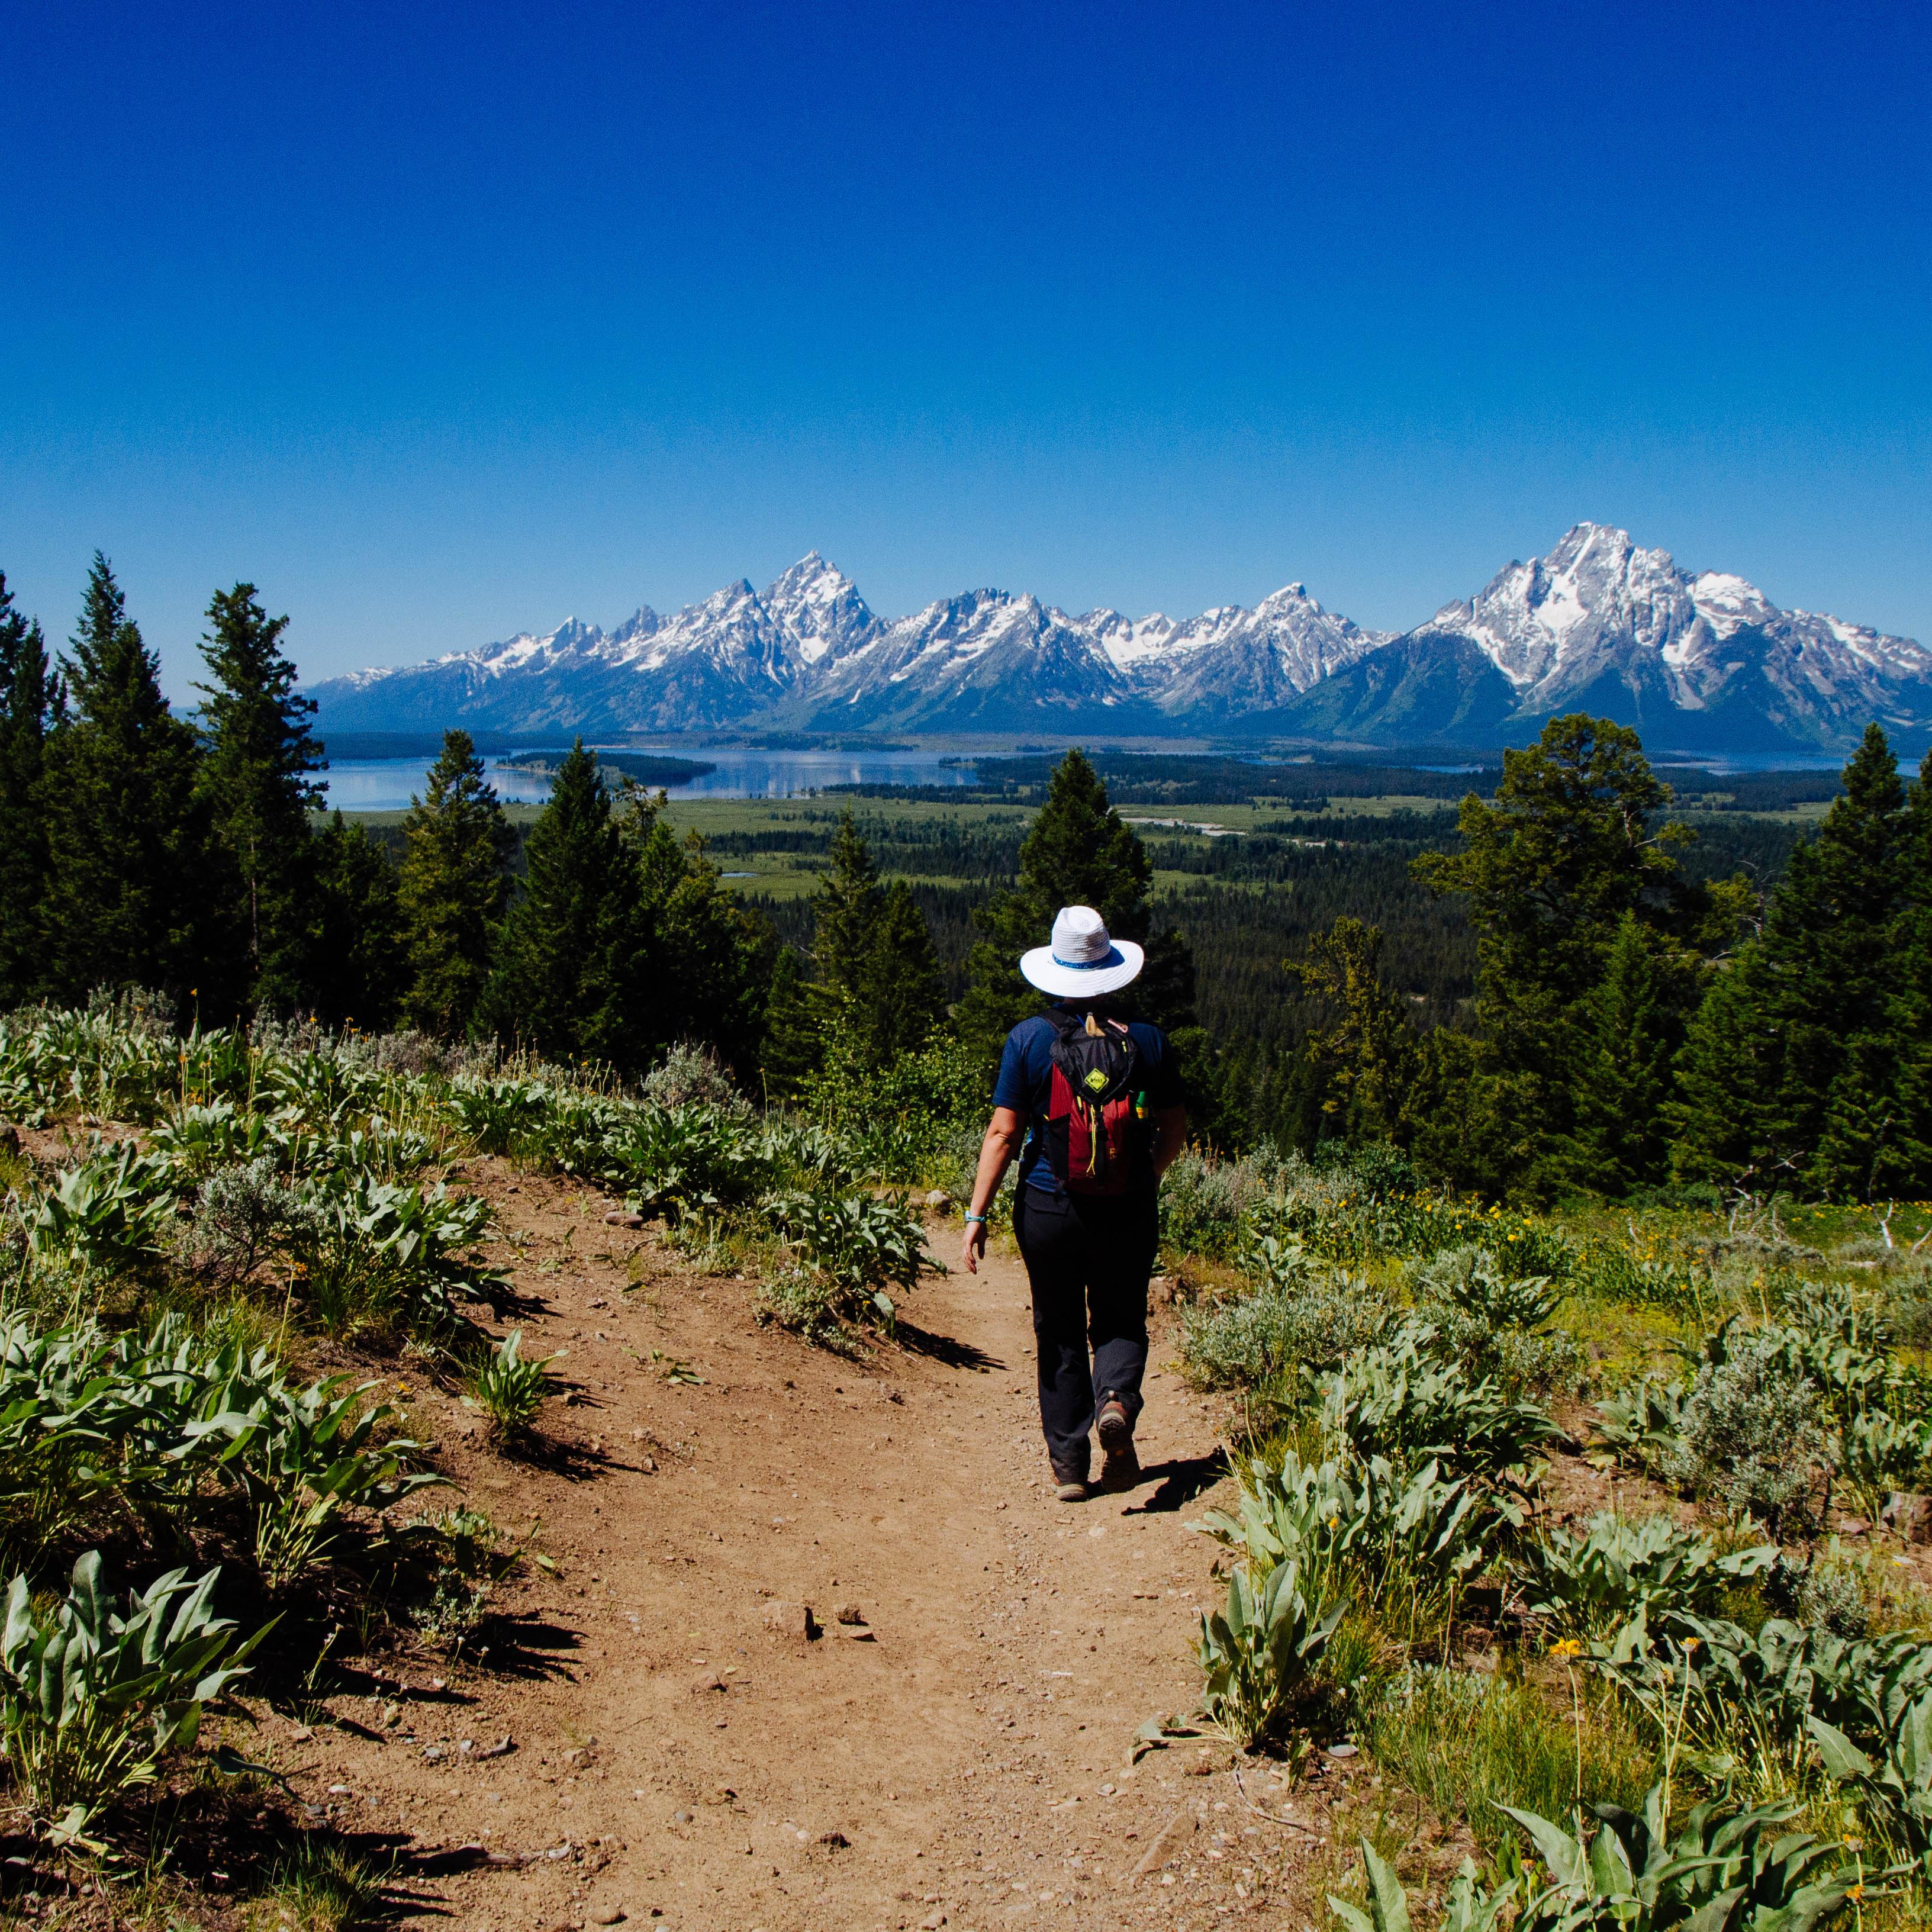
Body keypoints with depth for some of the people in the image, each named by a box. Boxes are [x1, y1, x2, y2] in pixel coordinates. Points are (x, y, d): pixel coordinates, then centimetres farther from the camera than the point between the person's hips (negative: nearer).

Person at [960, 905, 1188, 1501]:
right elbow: (1176, 1130, 5)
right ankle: (1117, 1400, -13)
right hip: (1128, 1213, 0)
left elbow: (1003, 1132, -8)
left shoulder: (1029, 1039, -7)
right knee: (1121, 1322, 16)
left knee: (1059, 1333, 12)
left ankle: (1069, 1463, 13)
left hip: (1048, 1210, 0)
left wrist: (977, 1214, -4)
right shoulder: (1147, 1040, -3)